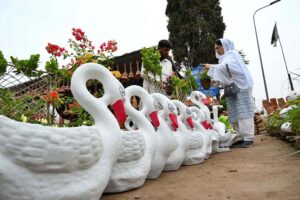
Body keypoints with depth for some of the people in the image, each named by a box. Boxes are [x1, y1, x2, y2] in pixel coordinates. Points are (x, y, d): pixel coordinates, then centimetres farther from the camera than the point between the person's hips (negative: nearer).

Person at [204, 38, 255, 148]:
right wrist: (215, 80, 7)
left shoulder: (232, 54, -1)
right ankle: (242, 137, 8)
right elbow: (224, 74, 21)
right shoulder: (225, 57, 23)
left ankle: (249, 137, -9)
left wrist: (211, 67, -14)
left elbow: (225, 67, -19)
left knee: (243, 112, -11)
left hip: (240, 86, -8)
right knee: (235, 114, 4)